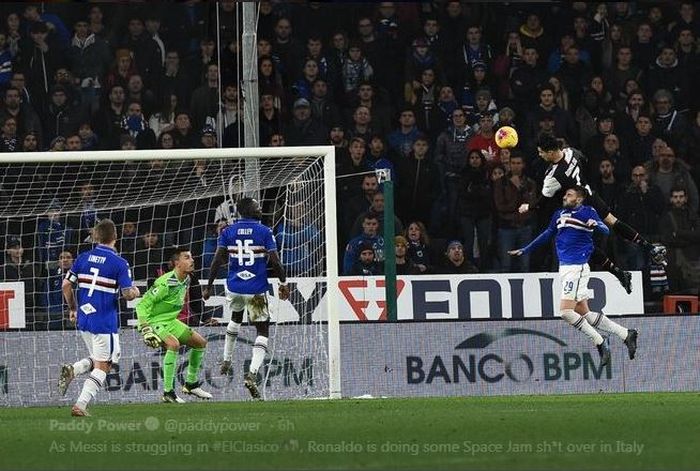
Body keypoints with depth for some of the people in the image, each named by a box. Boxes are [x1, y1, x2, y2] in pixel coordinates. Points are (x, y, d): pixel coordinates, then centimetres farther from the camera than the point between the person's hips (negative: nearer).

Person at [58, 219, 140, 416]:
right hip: (105, 322, -5)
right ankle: (81, 404, -9)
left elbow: (66, 285, 5)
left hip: (83, 319, 5)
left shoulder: (83, 258, 5)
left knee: (96, 360, 23)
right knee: (102, 367, 3)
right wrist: (135, 291, 11)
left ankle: (71, 370, -5)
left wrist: (73, 308, 19)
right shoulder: (119, 263, -9)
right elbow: (128, 294, -12)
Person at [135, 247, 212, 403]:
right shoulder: (166, 283, -26)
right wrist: (145, 330, -32)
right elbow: (142, 305, -25)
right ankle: (168, 392, -29)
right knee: (173, 344, -34)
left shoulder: (186, 280, 1)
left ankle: (191, 383, 26)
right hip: (154, 321, -9)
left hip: (170, 321, 9)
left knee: (200, 343, 10)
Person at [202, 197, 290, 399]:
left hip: (234, 287, 4)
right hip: (257, 290, -4)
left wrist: (209, 286, 4)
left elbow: (217, 261, -2)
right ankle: (252, 373, -16)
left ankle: (226, 361, 37)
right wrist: (283, 282, 6)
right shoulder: (264, 232, -6)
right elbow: (275, 262, -9)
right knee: (262, 330, 3)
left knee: (236, 318, 33)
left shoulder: (228, 232, 2)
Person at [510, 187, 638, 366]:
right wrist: (524, 250, 31)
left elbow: (605, 230, -12)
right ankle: (626, 334, 13)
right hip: (565, 268, 8)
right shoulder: (560, 214, 17)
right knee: (584, 314, 6)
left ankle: (600, 342, -4)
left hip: (577, 267, -8)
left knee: (566, 311, -15)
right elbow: (546, 235, 28)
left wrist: (596, 225, -34)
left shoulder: (587, 212, -3)